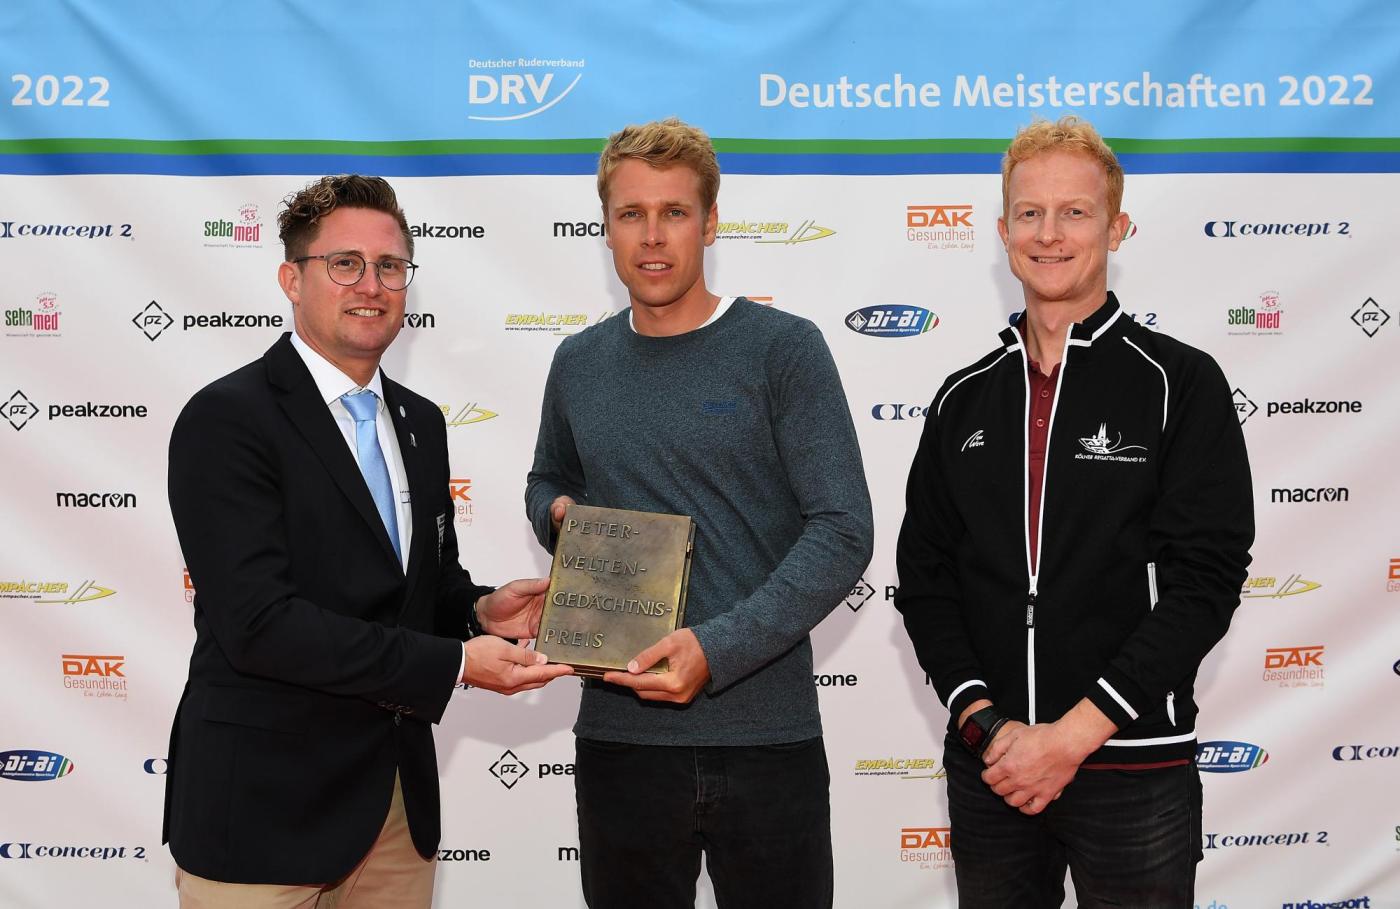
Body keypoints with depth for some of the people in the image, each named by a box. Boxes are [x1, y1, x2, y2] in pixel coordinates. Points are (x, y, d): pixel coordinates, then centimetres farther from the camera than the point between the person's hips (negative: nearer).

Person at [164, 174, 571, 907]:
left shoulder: (420, 423, 10)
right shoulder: (226, 420, -14)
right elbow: (259, 622, -22)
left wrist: (481, 611, -5)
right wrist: (456, 664, -21)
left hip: (397, 797, 7)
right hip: (265, 803, -6)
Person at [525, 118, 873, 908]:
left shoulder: (783, 349, -6)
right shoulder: (579, 363, 8)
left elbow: (844, 530, -12)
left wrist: (718, 650, -22)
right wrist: (560, 515, 0)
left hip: (765, 733, -3)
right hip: (618, 733, 4)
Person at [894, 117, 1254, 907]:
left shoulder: (1180, 384, -3)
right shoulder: (965, 399, 8)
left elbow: (1205, 581, -11)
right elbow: (924, 576, 6)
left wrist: (1073, 735, -16)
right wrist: (985, 723, -9)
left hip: (1134, 772, -3)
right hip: (989, 770, 3)